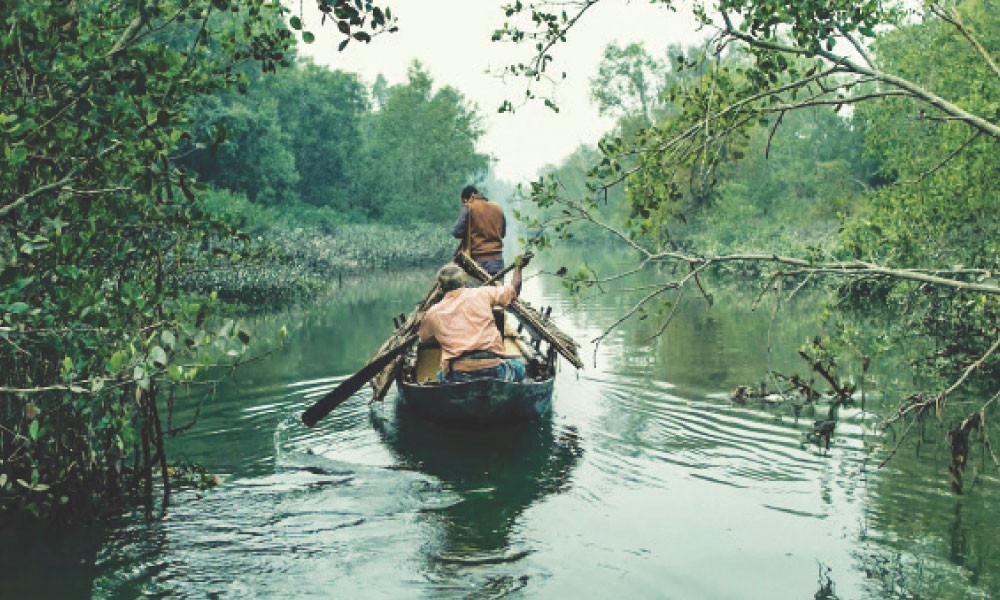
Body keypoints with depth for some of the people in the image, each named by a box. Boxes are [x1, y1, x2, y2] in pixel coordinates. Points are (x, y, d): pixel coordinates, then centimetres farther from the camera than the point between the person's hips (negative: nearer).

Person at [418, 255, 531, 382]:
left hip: (458, 374, 1)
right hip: (492, 367, -1)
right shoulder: (482, 294, 4)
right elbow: (513, 290, 16)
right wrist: (518, 267, 34)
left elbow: (421, 337, 27)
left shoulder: (433, 313, 9)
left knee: (441, 375, 35)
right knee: (518, 366, 28)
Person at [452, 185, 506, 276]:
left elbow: (457, 232, -8)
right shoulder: (497, 208, 10)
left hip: (478, 259, -4)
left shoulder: (468, 208, -5)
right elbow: (503, 232, 19)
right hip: (497, 258, 4)